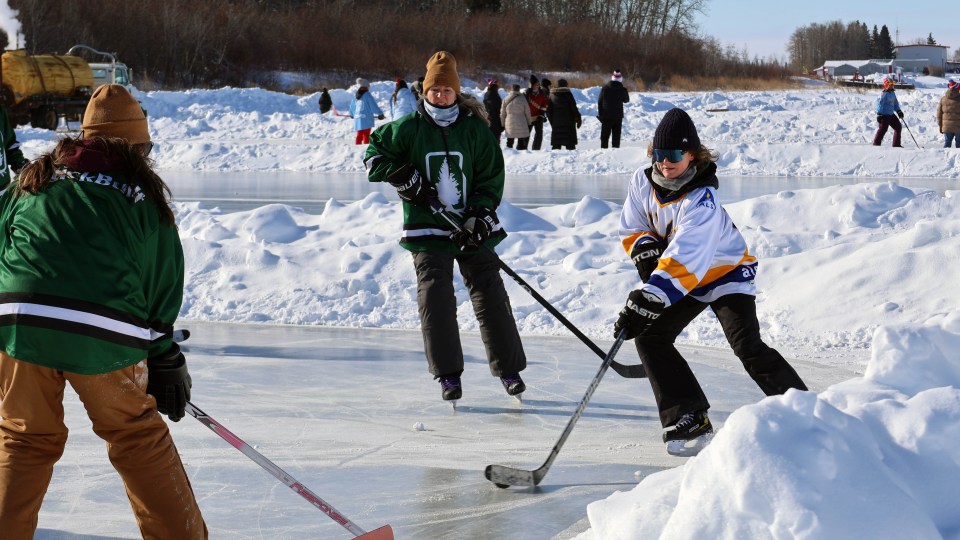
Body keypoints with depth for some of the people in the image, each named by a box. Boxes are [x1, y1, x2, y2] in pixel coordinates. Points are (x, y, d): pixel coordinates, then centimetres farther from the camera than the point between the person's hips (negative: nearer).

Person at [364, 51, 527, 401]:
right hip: (427, 227, 0)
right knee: (435, 298, -6)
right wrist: (403, 177, -10)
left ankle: (509, 369, 10)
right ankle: (447, 373, 4)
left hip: (472, 229, 1)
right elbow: (374, 153, 6)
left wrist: (480, 216, -11)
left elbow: (492, 177, 1)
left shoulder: (475, 129, 0)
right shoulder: (409, 128, -1)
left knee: (490, 295, 1)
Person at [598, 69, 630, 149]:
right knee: (616, 136, 5)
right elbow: (626, 100, 10)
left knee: (604, 136, 6)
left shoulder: (605, 88, -4)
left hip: (606, 116, 1)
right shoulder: (622, 90, -8)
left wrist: (600, 114, 8)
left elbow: (599, 102, 1)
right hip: (618, 116, -1)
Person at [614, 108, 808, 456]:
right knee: (650, 337, -7)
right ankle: (689, 420, -4)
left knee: (747, 346, -22)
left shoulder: (702, 200, -33)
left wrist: (646, 302, -50)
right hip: (686, 277, 7)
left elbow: (683, 260, -42)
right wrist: (646, 251, -21)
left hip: (725, 272, -7)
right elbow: (633, 228, 1)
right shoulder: (643, 182, -11)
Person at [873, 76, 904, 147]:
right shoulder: (884, 94, -13)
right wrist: (879, 114, -23)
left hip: (891, 115, 9)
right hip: (884, 115, -9)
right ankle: (876, 144, -5)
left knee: (898, 127, 11)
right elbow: (880, 104, -18)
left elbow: (895, 103, 25)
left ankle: (896, 144, 17)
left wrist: (898, 111, 18)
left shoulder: (892, 93, 13)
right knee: (883, 129, -12)